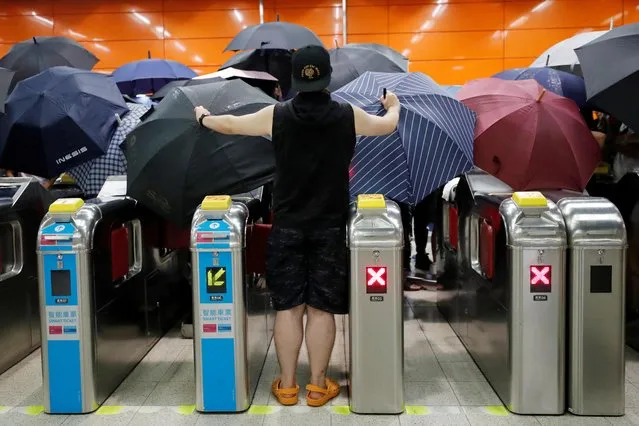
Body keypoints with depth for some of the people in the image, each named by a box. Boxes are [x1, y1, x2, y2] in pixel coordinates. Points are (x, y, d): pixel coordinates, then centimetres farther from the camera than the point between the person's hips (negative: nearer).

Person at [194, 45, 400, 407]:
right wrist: (394, 106, 38)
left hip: (287, 227, 0)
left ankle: (287, 385, 15)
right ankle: (319, 386, 14)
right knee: (322, 308, 6)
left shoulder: (277, 115, -5)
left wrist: (203, 117, 31)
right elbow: (389, 125, 15)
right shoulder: (349, 116, -4)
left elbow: (230, 125, 10)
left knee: (288, 306, 7)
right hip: (330, 227, 0)